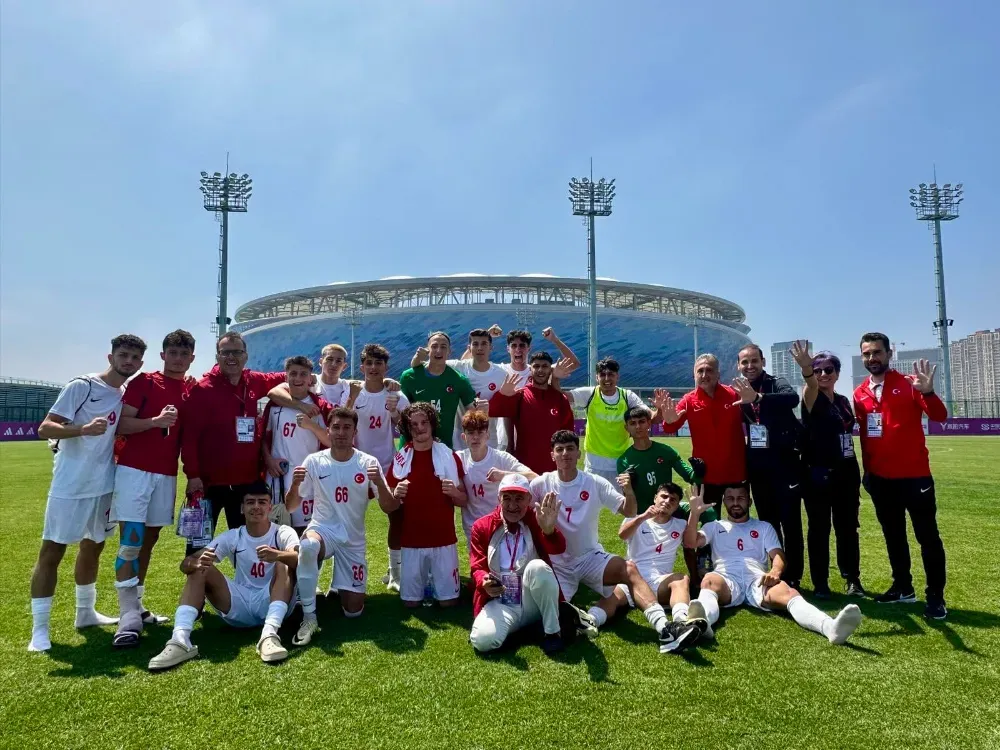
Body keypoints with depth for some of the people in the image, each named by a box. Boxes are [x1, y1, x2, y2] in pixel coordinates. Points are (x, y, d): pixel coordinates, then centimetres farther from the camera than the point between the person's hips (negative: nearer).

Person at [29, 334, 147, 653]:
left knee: (92, 547, 17)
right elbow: (45, 428, -16)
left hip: (104, 484, 7)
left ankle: (86, 613, 32)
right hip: (70, 484, -7)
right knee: (51, 550, -1)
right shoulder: (81, 386, -13)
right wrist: (84, 428, -33)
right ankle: (39, 629, 7)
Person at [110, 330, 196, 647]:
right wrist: (156, 421, -23)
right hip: (134, 470, -4)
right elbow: (122, 424, -8)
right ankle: (128, 618, -6)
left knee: (148, 541, 12)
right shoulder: (144, 382, -2)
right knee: (130, 542, -8)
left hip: (166, 474, 5)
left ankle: (136, 607, 23)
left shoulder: (192, 388, 8)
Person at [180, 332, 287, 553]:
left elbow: (280, 378, 24)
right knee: (200, 544, 6)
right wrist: (192, 475, -17)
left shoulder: (254, 383, 4)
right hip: (209, 481, -5)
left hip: (246, 480, 5)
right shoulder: (202, 389, -11)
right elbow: (189, 435, -14)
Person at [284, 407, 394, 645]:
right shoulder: (314, 461, -6)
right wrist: (295, 484, -24)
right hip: (322, 529, -1)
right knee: (306, 546, -39)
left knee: (353, 610, -2)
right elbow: (290, 507, -3)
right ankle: (309, 618, -21)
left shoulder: (368, 463, -7)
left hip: (354, 540, 1)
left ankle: (340, 588, 35)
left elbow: (389, 508, -8)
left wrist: (379, 483, -28)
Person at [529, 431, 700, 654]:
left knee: (629, 569, -29)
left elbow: (629, 512, -4)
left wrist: (629, 492, -26)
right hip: (557, 564, -1)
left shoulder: (595, 483, -2)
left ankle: (664, 628, -38)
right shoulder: (542, 484, -5)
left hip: (590, 557, 1)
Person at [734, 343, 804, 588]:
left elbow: (793, 399, -30)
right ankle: (776, 575, 24)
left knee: (791, 525, 1)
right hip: (758, 470, 4)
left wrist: (757, 398, -44)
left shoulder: (777, 384, -7)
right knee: (768, 524, 13)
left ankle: (792, 578, 12)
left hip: (785, 467, -4)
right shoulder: (736, 393, 5)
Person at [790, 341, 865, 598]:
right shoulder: (813, 399, -7)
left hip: (846, 474, 5)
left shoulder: (844, 401, 11)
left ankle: (853, 579, 23)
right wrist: (806, 369, -56)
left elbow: (848, 435, 17)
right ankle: (820, 584, 11)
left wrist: (857, 473, 14)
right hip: (819, 475, -5)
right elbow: (810, 387, -32)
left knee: (848, 528, 10)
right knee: (819, 530, 1)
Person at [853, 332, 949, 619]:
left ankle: (936, 597, 13)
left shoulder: (909, 384, -7)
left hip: (915, 475, -4)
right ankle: (903, 587, 29)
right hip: (880, 479, 5)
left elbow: (939, 416, -17)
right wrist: (867, 469, 11)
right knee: (893, 536, 15)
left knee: (928, 537, 3)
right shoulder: (860, 394, 5)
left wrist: (928, 392, -35)